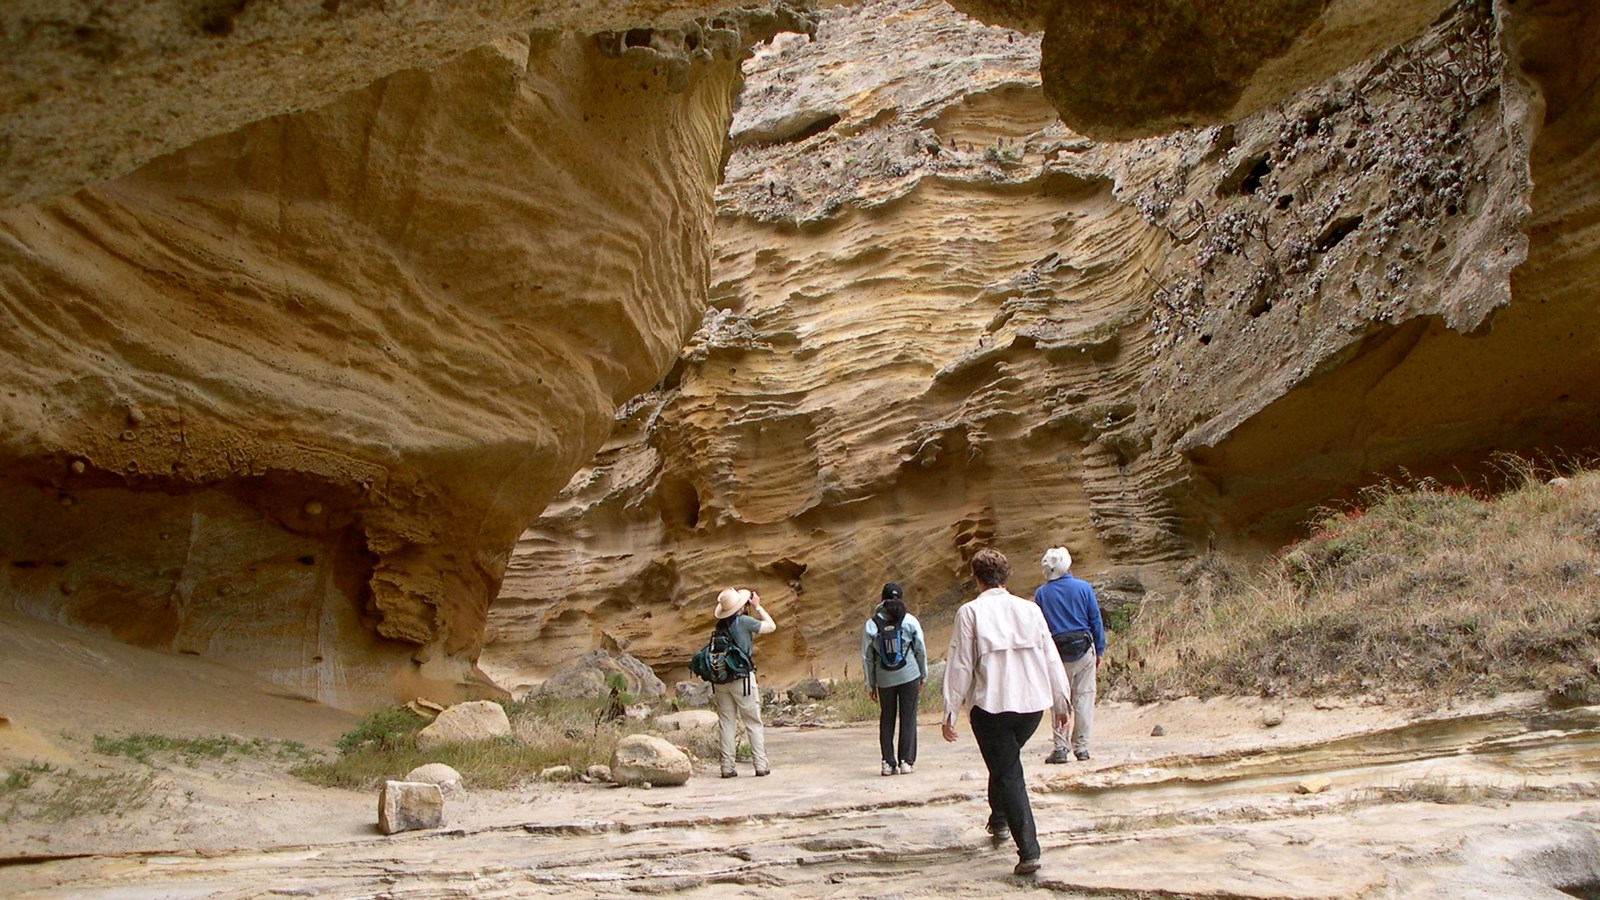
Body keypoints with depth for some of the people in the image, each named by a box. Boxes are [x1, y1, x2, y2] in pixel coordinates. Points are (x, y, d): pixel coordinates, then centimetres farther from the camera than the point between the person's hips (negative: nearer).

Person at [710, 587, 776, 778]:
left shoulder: (720, 625, 6)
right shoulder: (744, 621, -10)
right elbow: (771, 626, 2)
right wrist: (758, 607, 10)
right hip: (742, 678, -4)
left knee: (726, 723, 8)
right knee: (753, 723, 4)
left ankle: (727, 767, 7)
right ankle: (761, 765, 4)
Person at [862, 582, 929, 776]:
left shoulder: (871, 624, -3)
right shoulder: (910, 621, -4)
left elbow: (867, 657, 0)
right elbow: (921, 651, 1)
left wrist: (870, 685, 8)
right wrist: (923, 676, 13)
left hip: (884, 679, 1)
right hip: (909, 676, -1)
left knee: (886, 720, 11)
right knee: (908, 718, 6)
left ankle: (888, 763, 9)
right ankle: (906, 761, 5)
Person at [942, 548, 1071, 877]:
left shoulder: (971, 612, -6)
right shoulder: (1030, 609, 4)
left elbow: (960, 665, -7)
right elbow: (1051, 658, 7)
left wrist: (950, 713, -2)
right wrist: (1062, 702, 18)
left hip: (991, 705, -4)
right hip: (1033, 702, 4)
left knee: (1008, 773, 1)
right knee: (1007, 761, 27)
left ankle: (1029, 851, -8)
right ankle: (999, 820, 38)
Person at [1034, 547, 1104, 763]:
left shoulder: (1041, 594, 0)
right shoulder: (1083, 588, -1)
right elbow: (1096, 621, 1)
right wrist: (1100, 652, 8)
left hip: (1057, 654, 0)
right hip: (1084, 650, 0)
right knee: (1084, 698, 6)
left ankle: (1060, 748, 4)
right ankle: (1081, 747, 8)